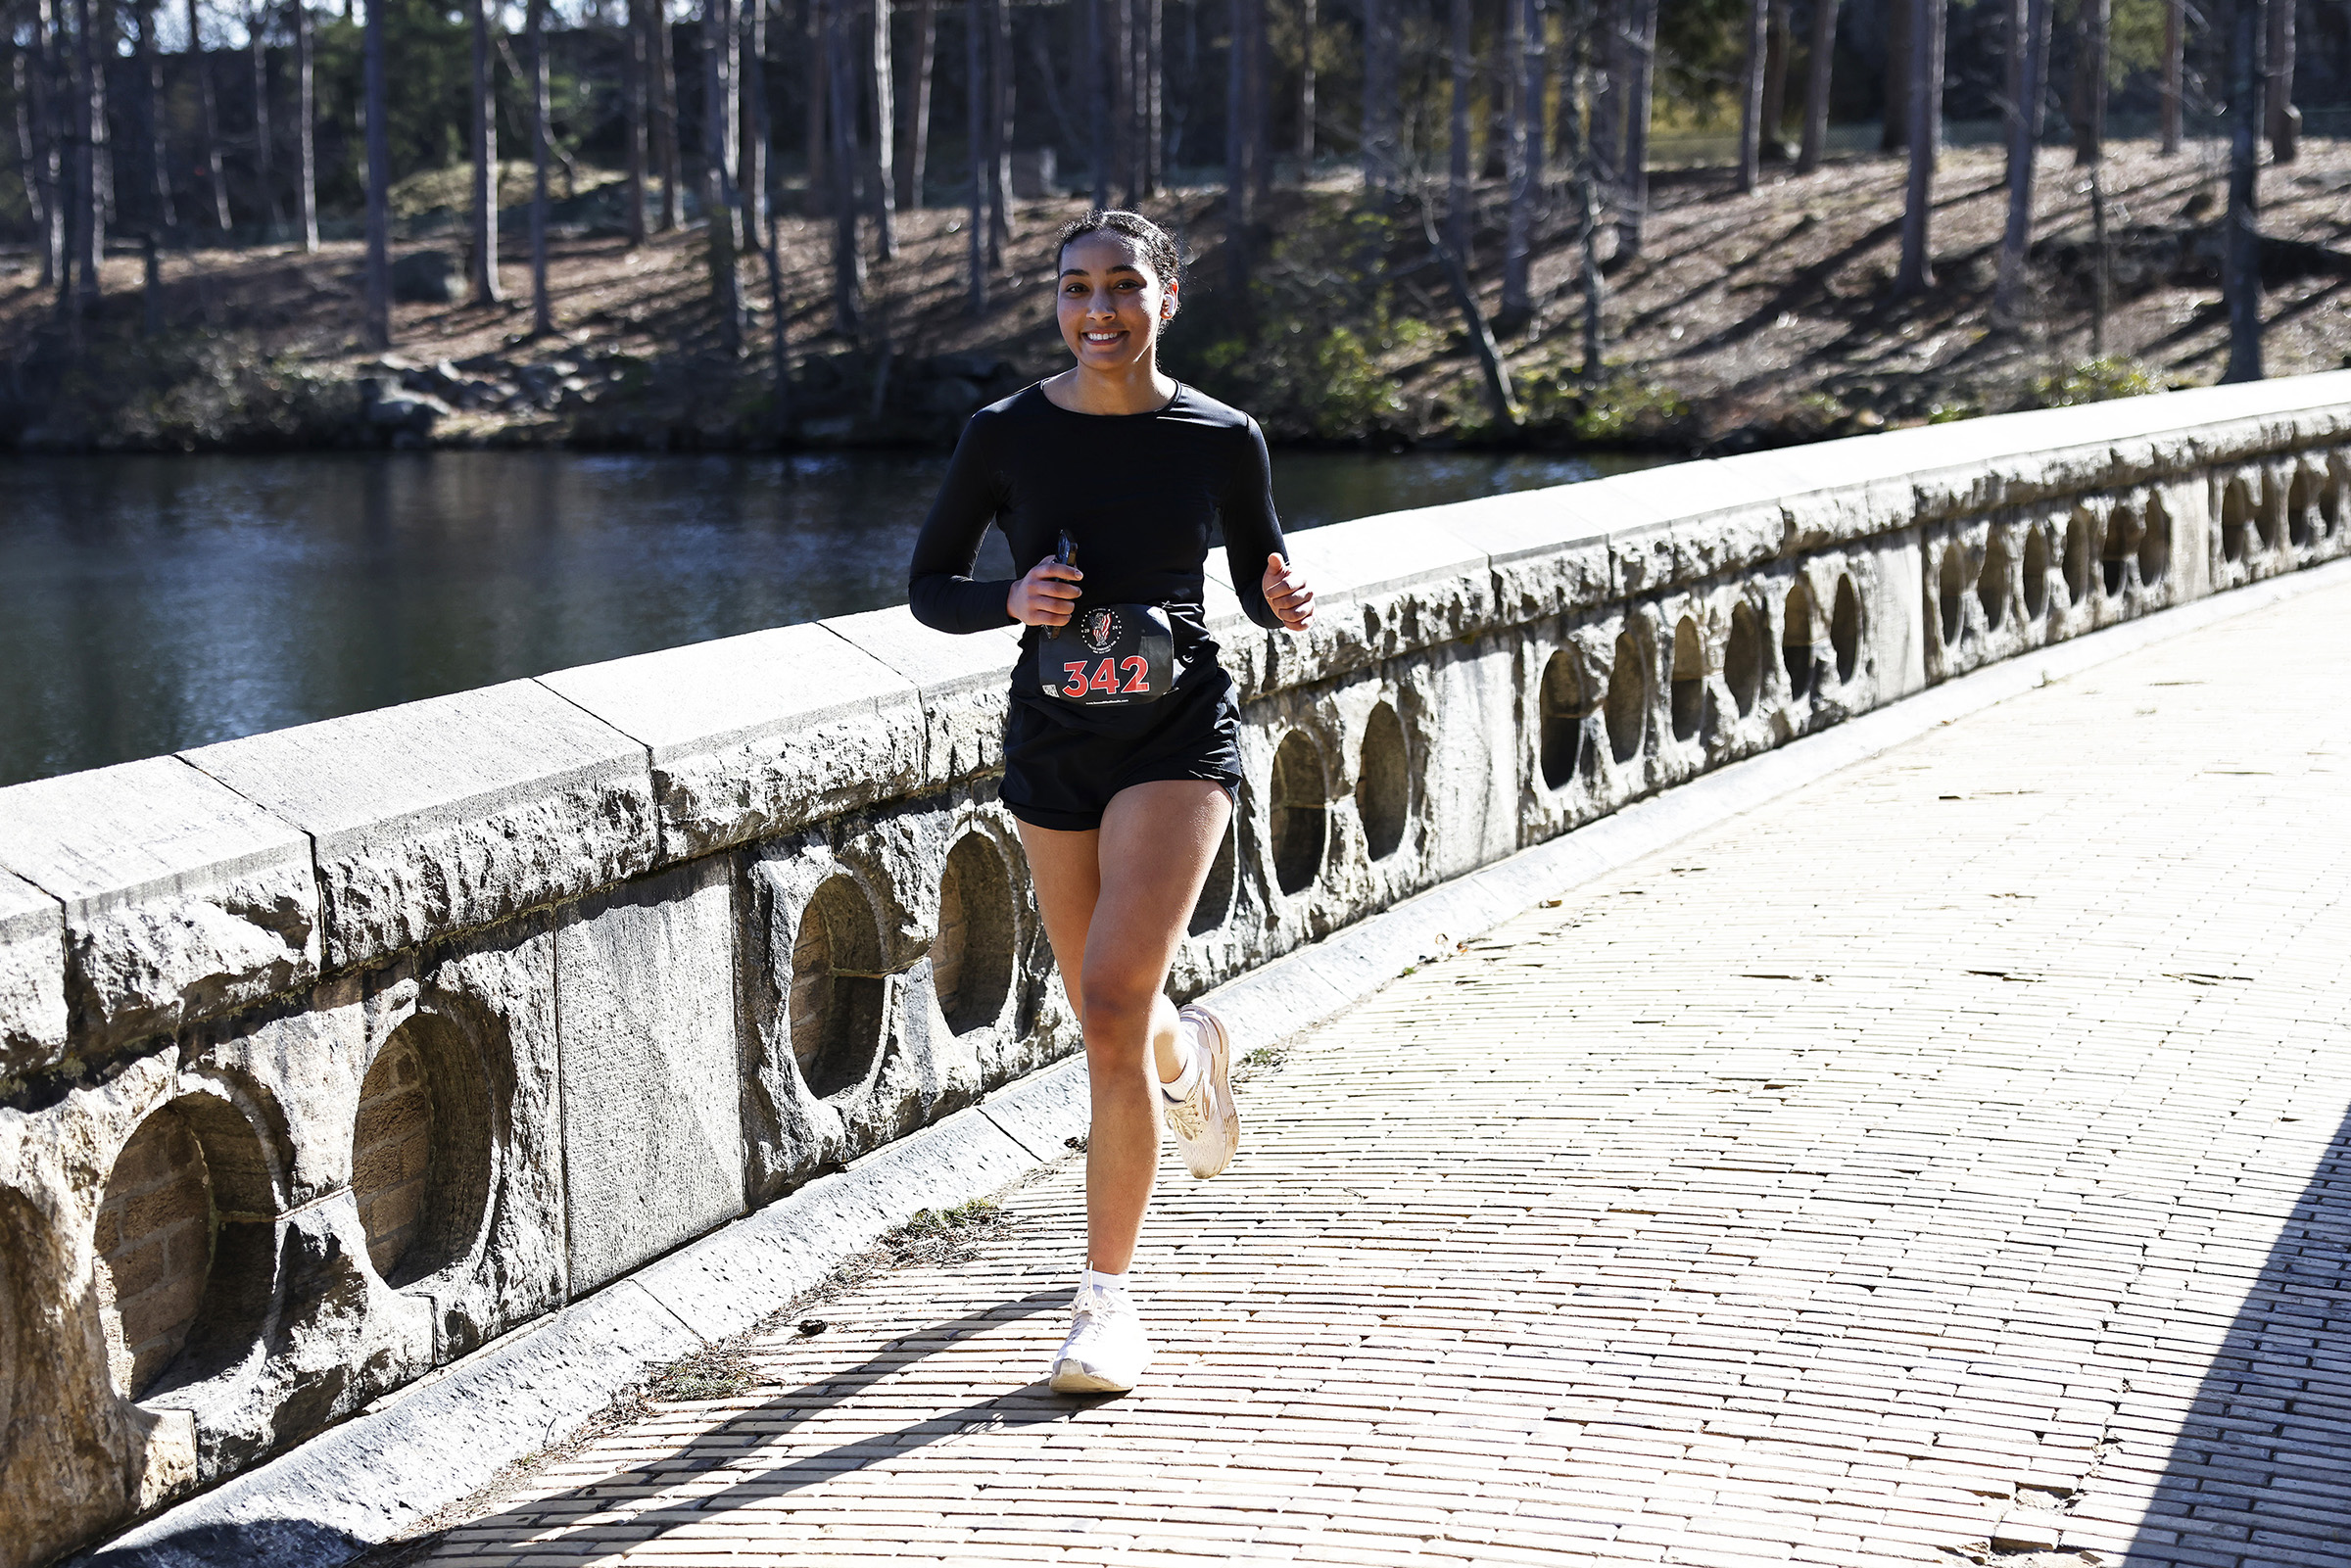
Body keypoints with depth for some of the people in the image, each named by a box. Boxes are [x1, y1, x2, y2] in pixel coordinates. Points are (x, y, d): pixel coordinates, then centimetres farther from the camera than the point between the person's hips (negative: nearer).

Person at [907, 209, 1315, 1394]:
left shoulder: (1221, 440, -3)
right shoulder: (1006, 437, -3)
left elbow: (1261, 583, 9)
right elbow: (928, 588, 4)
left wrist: (1286, 606, -14)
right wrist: (1015, 601, -16)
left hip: (1179, 736, -3)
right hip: (1051, 744, 3)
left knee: (1112, 1002, -18)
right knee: (1110, 1021, 17)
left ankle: (1108, 1298, -8)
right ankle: (1189, 1054, 57)